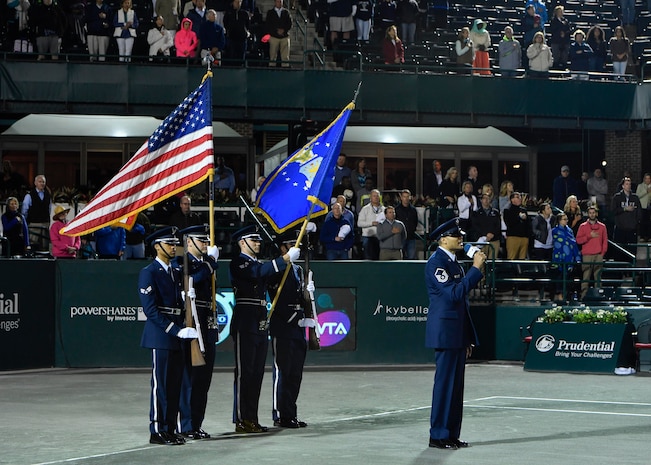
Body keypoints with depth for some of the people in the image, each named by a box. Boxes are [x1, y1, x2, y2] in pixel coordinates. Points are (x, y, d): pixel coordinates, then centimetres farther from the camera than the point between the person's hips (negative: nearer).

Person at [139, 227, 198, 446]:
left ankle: (170, 428, 15)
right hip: (160, 336, -8)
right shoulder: (149, 273, -8)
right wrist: (175, 330, -20)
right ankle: (157, 431, 0)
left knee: (175, 384, 9)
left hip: (177, 335, 8)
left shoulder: (176, 272, 17)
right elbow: (150, 309, -15)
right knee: (161, 384, -5)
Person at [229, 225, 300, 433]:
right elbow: (258, 272, -23)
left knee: (257, 373, 9)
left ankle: (252, 419, 13)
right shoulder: (238, 264, -7)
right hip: (245, 326, -9)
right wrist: (285, 259, -26)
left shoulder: (259, 264, 21)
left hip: (261, 325, 9)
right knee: (244, 373, -6)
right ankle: (242, 421, -4)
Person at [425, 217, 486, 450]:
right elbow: (454, 293, -23)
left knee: (456, 385, 10)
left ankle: (452, 434, 14)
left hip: (457, 332, 9)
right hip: (445, 331, -9)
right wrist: (476, 269, -20)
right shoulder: (436, 262, -12)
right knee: (445, 383, -6)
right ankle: (438, 436, -2)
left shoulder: (453, 262, 17)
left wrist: (467, 338, 20)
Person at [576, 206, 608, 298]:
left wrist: (603, 252, 1)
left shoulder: (602, 226, 13)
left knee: (598, 277, -1)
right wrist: (589, 236, -10)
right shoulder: (583, 226, 8)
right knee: (586, 278, -7)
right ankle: (583, 297, -7)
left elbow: (605, 241, 11)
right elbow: (578, 240, 0)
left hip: (599, 256, 2)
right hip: (587, 256, -1)